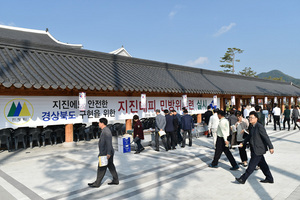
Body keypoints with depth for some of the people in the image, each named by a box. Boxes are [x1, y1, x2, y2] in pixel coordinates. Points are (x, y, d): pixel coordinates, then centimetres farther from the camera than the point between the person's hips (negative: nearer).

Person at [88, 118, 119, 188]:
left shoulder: (106, 131, -20)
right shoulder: (105, 130, 13)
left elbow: (109, 143, -25)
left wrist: (108, 153, -27)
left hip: (106, 153, -10)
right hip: (106, 153, 10)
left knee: (101, 168, 0)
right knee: (111, 166, 14)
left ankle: (97, 183, 9)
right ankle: (115, 180, 21)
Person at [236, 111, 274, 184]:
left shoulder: (259, 127, -19)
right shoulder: (251, 126, 8)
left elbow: (266, 137, -18)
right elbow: (249, 136, 21)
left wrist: (271, 147, -17)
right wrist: (243, 143, 19)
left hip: (258, 150, -9)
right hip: (255, 149, 9)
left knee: (251, 165, -1)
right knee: (262, 164, 18)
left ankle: (243, 179, 5)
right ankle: (269, 179, 32)